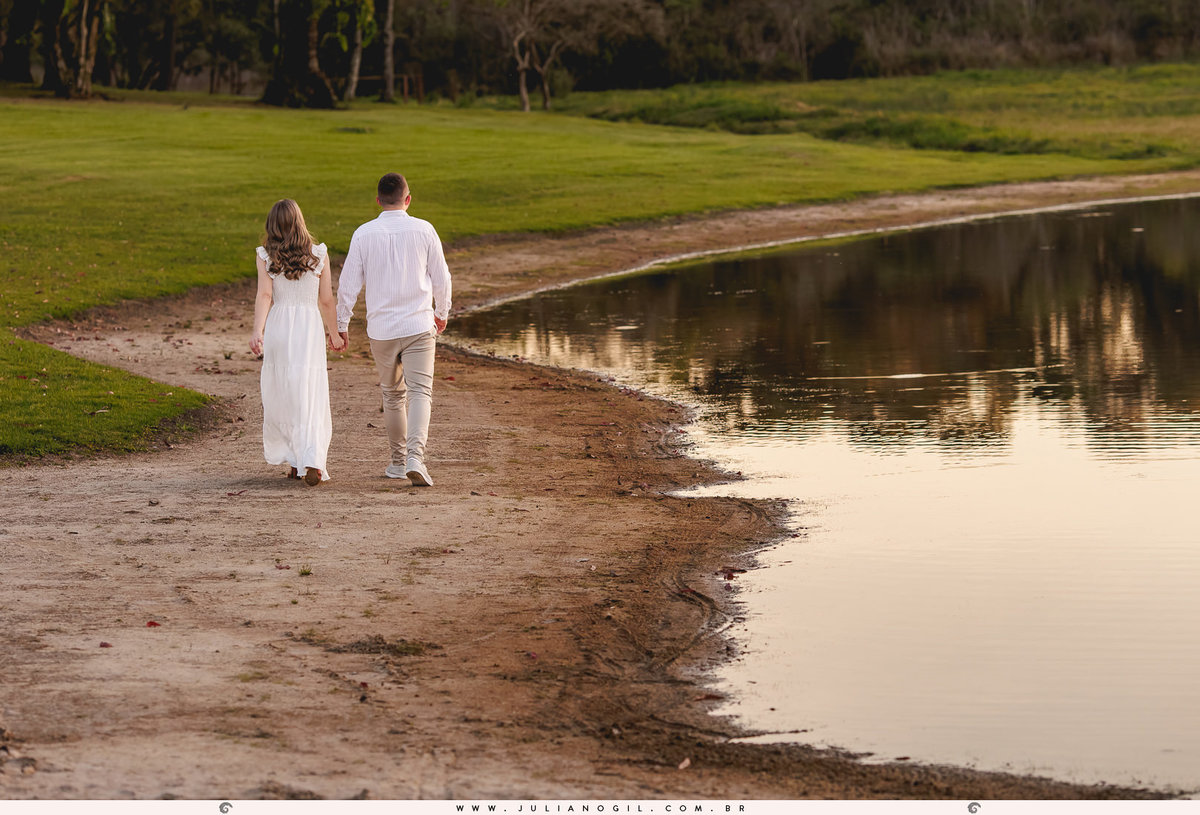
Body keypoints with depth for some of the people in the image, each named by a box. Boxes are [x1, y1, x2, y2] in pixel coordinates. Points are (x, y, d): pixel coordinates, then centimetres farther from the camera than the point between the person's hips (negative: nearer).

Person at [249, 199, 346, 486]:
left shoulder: (265, 256, -1)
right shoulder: (319, 255, 0)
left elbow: (264, 295, -12)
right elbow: (326, 300, 3)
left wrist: (257, 330, -18)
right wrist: (334, 333, 15)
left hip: (277, 328, 0)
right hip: (310, 328, 0)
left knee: (280, 396, 14)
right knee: (310, 397, -2)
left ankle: (294, 461, 19)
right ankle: (312, 460, -19)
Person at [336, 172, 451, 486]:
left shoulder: (364, 234, -3)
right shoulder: (424, 230, -3)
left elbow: (349, 283, -1)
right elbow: (441, 277, 6)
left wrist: (341, 323, 10)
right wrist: (442, 312, 22)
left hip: (381, 329, 1)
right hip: (419, 325, -1)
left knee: (392, 395, 16)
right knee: (420, 392, -5)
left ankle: (398, 461, 24)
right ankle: (415, 457, -24)